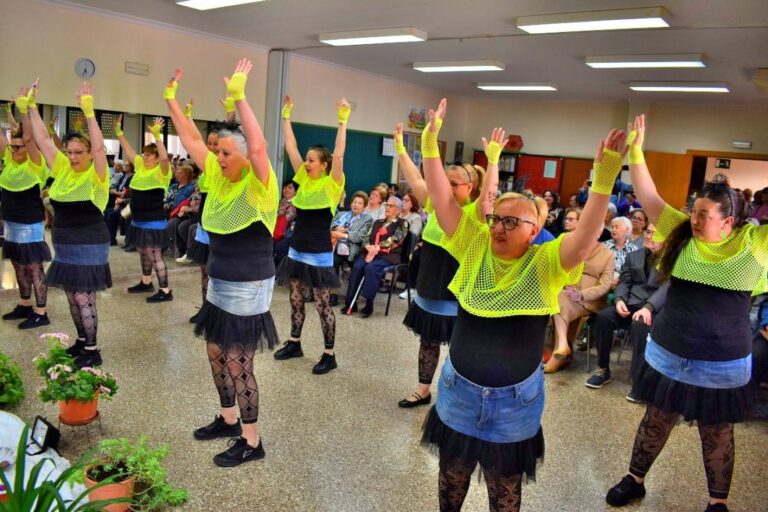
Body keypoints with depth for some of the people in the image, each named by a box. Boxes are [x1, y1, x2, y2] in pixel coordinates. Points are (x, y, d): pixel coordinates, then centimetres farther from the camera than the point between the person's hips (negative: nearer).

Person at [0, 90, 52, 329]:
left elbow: (29, 138, -25)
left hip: (30, 226, -8)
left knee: (34, 268, -3)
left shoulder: (35, 165, -12)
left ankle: (41, 313, 3)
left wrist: (24, 109, -27)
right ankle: (25, 306, 28)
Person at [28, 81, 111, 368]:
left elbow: (99, 147, -26)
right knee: (72, 297, 14)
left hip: (89, 247, -7)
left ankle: (92, 351, 8)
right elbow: (42, 139, 7)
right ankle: (81, 341, 29)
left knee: (84, 298, -3)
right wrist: (31, 107, 2)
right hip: (64, 247, 7)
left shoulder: (96, 175, -10)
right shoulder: (63, 169, 6)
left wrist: (89, 112, -31)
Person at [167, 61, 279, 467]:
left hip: (248, 287, -8)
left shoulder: (257, 185, -16)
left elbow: (258, 146, -34)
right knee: (216, 353, 18)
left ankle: (252, 442, 15)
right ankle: (228, 420, 38)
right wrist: (171, 100, 9)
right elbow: (191, 140, 12)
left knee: (238, 364, -1)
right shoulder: (218, 176, 5)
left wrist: (239, 96, -35)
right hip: (219, 285, 8)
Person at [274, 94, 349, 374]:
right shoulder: (303, 180, 6)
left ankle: (329, 354, 12)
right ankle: (294, 343, 31)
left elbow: (338, 155, -23)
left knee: (323, 305, 1)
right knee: (296, 299, 15)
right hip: (297, 251, 7)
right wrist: (286, 117, 6)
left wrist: (343, 121, -27)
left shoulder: (331, 184, -10)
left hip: (319, 255, -6)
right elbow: (291, 148, 6)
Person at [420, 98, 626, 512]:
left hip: (514, 401, -2)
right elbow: (441, 198, -13)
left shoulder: (545, 265, -14)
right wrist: (430, 141, -20)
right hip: (459, 390, 2)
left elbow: (587, 237, -30)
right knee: (451, 478, 24)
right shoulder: (473, 248, -8)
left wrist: (604, 177, -40)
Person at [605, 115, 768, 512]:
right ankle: (635, 480, 37)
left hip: (723, 364, -2)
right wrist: (636, 151, -13)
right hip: (667, 354, 2)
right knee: (656, 422, 18)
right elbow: (648, 197, -6)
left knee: (717, 436, 17)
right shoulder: (682, 233, -4)